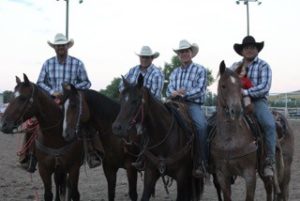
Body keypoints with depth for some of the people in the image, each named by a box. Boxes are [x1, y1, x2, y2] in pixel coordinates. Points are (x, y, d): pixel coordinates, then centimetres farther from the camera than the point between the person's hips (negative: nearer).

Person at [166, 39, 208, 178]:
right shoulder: (175, 72, 25)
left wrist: (183, 94, -13)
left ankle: (201, 164, -28)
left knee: (201, 125, -34)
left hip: (193, 104, -5)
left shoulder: (200, 70, 9)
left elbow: (200, 90, -3)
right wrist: (174, 93, -9)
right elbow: (169, 91, 15)